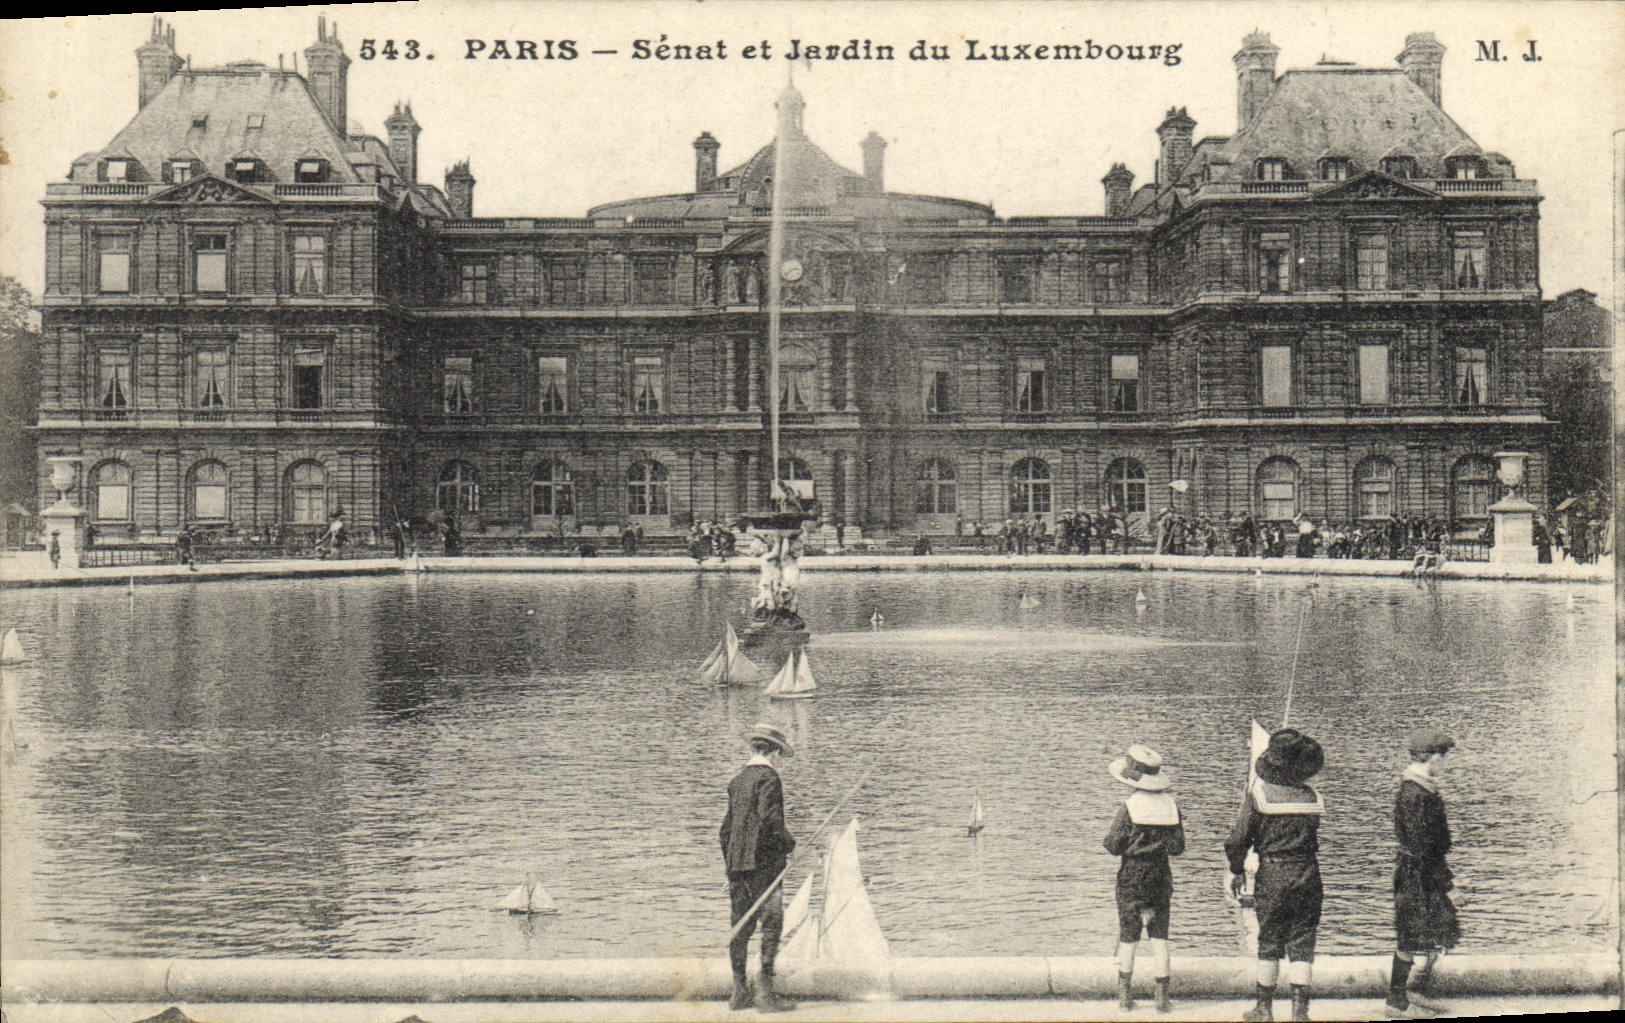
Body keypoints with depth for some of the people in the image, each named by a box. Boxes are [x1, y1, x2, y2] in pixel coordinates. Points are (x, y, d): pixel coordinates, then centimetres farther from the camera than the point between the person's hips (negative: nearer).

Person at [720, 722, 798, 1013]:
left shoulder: (737, 779, 16)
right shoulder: (768, 777, -7)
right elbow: (769, 817, -21)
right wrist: (789, 844, -6)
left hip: (736, 863, 8)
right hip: (763, 862, -8)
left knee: (741, 926, 10)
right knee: (771, 923, -6)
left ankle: (740, 992, 14)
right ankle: (765, 992, -9)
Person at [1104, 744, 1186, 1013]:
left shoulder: (1129, 808, -14)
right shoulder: (1171, 806, -3)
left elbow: (1113, 846, -11)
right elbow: (1178, 848, 0)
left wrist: (1109, 838, 10)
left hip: (1131, 876, -2)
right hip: (1160, 876, 2)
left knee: (1128, 937, 7)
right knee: (1159, 937, 7)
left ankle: (1125, 996, 12)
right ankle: (1162, 996, 7)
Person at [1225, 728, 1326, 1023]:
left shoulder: (1259, 792, -8)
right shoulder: (1311, 797, 1)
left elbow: (1238, 839, -7)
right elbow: (1313, 836, 9)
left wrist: (1237, 871, 7)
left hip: (1272, 876, -2)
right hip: (1307, 874, 2)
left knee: (1269, 942, 8)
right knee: (1302, 943, 7)